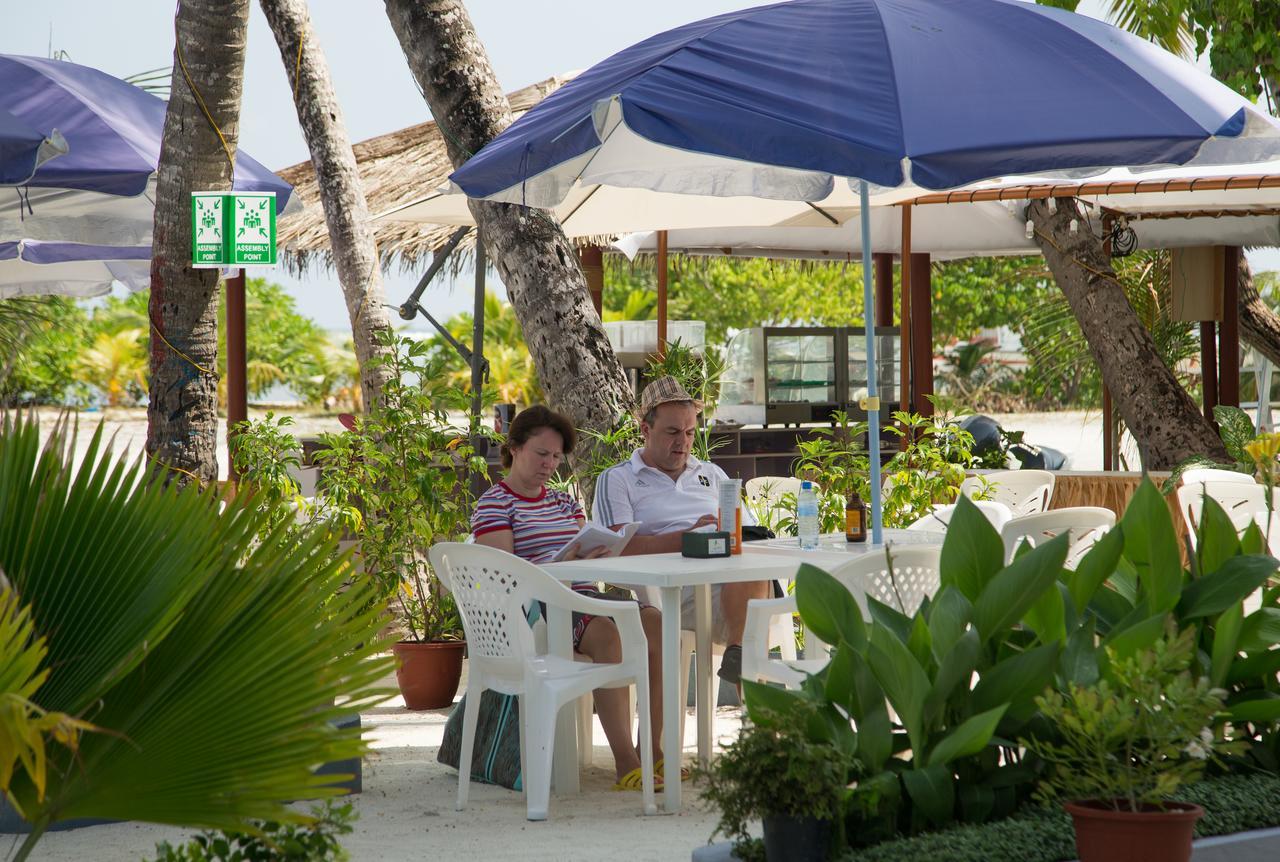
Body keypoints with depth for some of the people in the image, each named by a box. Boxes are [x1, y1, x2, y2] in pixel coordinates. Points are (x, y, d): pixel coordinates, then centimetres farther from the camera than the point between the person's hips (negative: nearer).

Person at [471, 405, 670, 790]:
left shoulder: (565, 503, 25)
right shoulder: (493, 505, 2)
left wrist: (600, 550, -9)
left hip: (582, 597, 7)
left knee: (653, 621, -21)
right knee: (606, 633, -35)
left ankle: (652, 750, -21)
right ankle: (625, 762, -39)